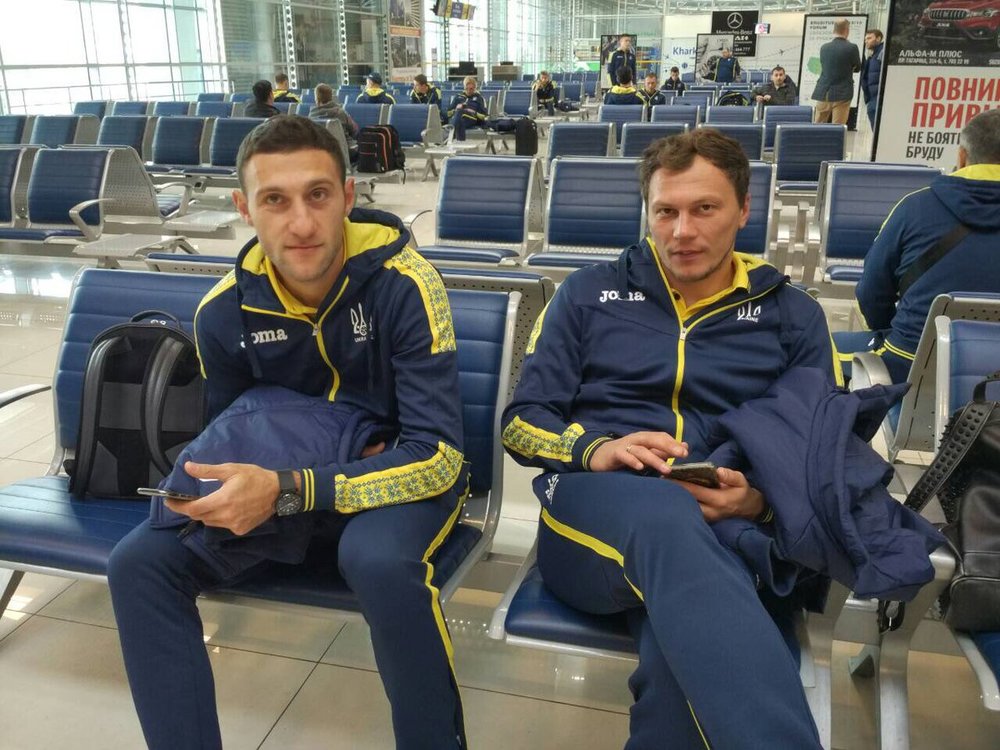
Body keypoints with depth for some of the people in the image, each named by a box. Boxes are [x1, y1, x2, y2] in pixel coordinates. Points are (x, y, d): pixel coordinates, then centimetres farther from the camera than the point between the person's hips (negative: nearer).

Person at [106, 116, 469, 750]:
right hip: (283, 475, 4)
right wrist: (224, 487, -16)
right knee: (140, 564, -14)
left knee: (379, 561, -37)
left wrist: (288, 491, -35)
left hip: (407, 473, -4)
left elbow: (438, 454, -26)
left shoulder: (403, 283, -23)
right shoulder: (225, 311, -9)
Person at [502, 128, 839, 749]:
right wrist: (597, 449, -13)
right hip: (592, 512, 0)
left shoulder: (793, 315, 16)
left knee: (681, 648, -39)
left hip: (728, 534, 0)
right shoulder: (590, 292, 14)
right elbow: (522, 423, 9)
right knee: (665, 513, -39)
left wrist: (762, 500, -13)